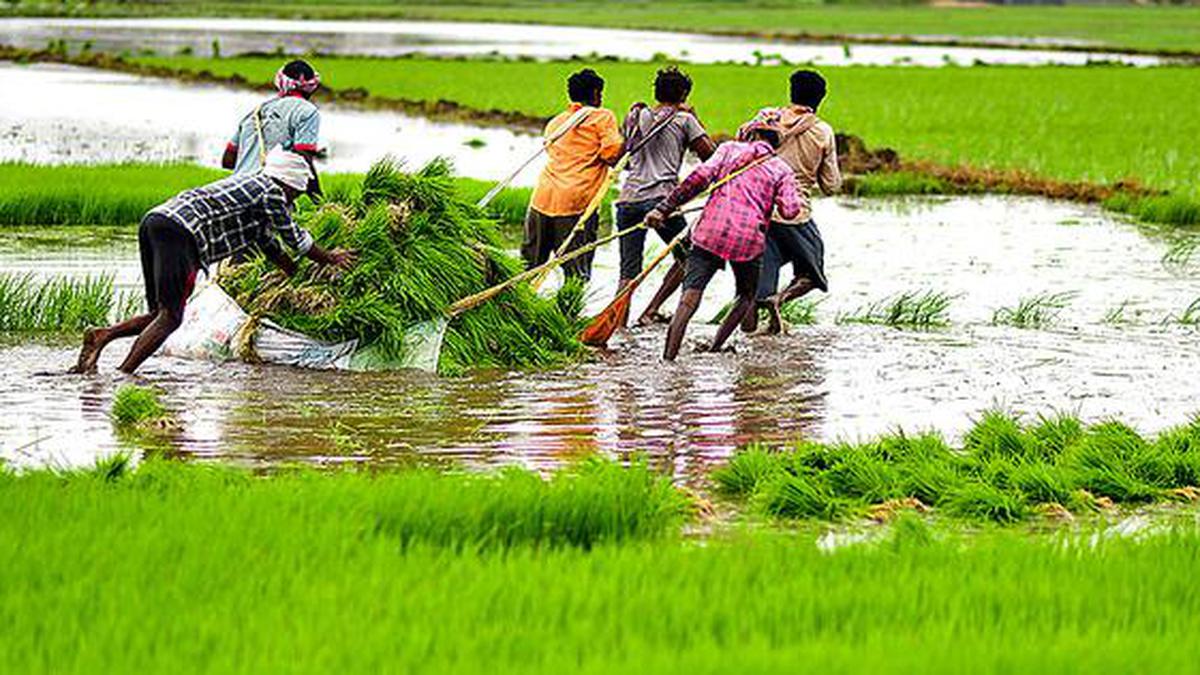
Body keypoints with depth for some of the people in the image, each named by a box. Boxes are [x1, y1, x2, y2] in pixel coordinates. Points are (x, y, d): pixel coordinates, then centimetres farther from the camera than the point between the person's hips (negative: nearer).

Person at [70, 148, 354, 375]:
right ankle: (123, 374, -24)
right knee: (170, 317, -12)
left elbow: (269, 245, 43)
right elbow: (297, 240, 13)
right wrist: (330, 259, 30)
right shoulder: (272, 193, 5)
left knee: (161, 315, 13)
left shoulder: (253, 184, 33)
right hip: (178, 233, -9)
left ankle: (102, 335, -5)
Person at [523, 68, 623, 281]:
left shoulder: (555, 123, 22)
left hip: (541, 199, 6)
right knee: (577, 272, -4)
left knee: (530, 264, 13)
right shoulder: (603, 117, 3)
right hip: (576, 202, -6)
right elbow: (612, 154, -10)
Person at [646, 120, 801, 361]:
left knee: (690, 295, -6)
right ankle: (714, 347, 14)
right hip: (749, 238, 0)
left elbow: (700, 176, -2)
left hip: (711, 230, 0)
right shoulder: (781, 169, 12)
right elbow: (790, 210, -2)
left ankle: (668, 356, -18)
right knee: (746, 297, 23)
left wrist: (664, 209, -3)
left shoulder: (729, 149, 13)